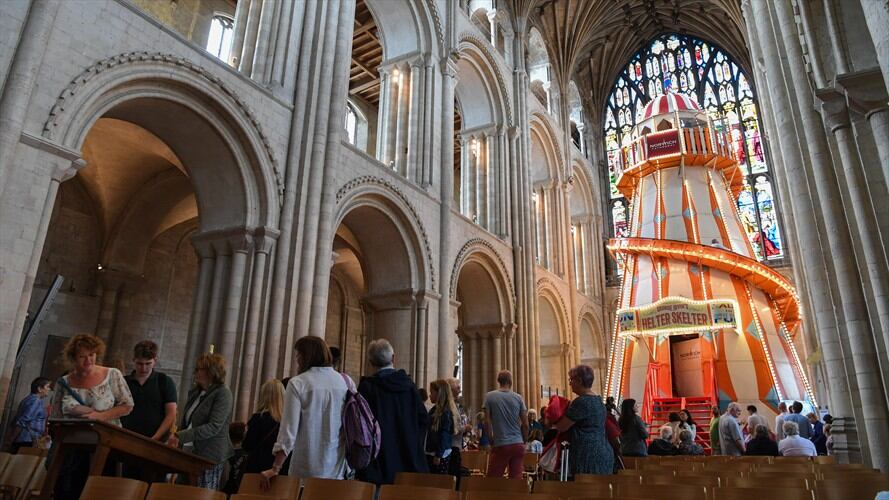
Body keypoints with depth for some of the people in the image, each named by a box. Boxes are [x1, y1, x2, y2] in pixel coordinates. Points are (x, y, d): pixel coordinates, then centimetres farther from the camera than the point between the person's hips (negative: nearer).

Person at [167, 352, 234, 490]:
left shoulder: (223, 393, -10)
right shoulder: (194, 392, 13)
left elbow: (214, 427, -19)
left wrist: (181, 436, -22)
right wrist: (175, 438, 6)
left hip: (210, 457, -7)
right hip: (189, 454, 7)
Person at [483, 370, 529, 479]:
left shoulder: (489, 397, -2)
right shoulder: (518, 398, 3)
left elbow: (487, 421, -3)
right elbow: (525, 424, 4)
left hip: (500, 445, -2)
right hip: (518, 444, 2)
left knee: (493, 479, 5)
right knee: (517, 478, 6)